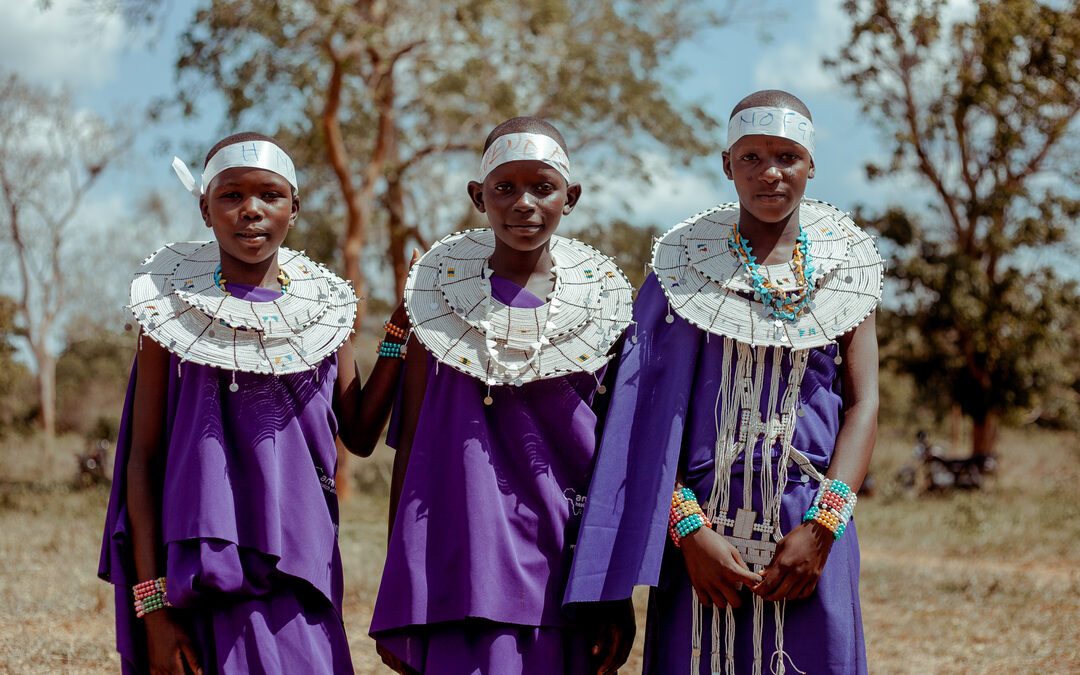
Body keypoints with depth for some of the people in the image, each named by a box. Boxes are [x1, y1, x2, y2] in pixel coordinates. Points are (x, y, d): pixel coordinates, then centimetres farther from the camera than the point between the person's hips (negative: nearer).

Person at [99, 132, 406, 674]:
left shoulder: (323, 307, 8)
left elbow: (360, 435, 12)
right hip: (202, 566, -3)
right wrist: (152, 604, -8)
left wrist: (401, 328, 5)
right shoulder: (173, 312, -1)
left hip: (297, 571, 3)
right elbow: (143, 460, -2)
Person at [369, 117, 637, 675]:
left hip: (564, 573, 1)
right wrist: (397, 586, 4)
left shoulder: (601, 306, 5)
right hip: (461, 564, -1)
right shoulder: (440, 298, 3)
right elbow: (409, 447, 6)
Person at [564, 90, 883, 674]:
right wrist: (689, 529, -13)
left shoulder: (845, 267, 7)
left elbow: (863, 403, 2)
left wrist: (822, 525, -11)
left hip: (810, 525, 1)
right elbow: (646, 414, -2)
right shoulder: (686, 264, 3)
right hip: (706, 528, -1)